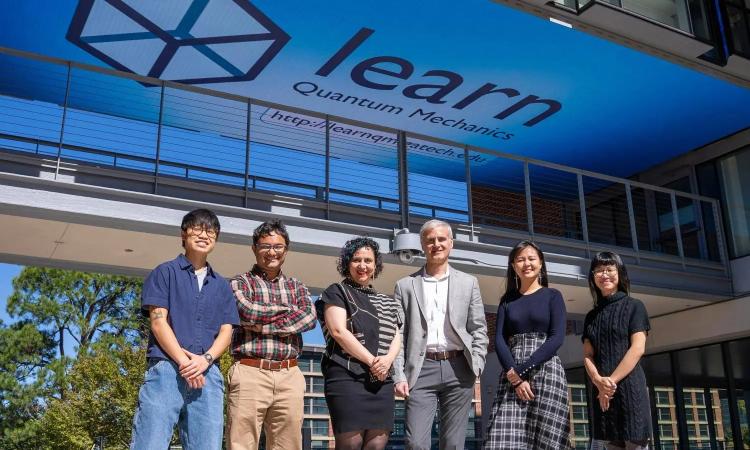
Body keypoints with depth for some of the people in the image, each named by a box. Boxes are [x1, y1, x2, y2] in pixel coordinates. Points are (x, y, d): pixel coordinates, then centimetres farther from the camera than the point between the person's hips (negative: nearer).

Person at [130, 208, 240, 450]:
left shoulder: (222, 286, 21)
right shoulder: (165, 272, 10)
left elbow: (226, 332, 12)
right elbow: (158, 321, -1)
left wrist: (205, 359, -9)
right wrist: (183, 361, -11)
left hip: (207, 374, 4)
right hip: (166, 369, -4)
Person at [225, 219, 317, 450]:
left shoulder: (297, 286, 18)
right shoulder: (241, 282, 9)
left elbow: (309, 318, 0)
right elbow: (246, 311, -11)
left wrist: (263, 325, -8)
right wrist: (288, 308, 1)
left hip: (289, 376, 3)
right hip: (251, 373, -3)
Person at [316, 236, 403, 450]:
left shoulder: (387, 302, 22)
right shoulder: (337, 292, 4)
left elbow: (396, 336, 14)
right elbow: (338, 331, -8)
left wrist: (388, 359, -8)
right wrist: (372, 361, -12)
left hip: (381, 381, 5)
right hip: (347, 378, -5)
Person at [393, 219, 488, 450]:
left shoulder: (469, 283, 12)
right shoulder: (405, 285, 9)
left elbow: (479, 329, 9)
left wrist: (476, 368, -3)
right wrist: (399, 376, -4)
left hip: (458, 369, 1)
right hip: (422, 370, -1)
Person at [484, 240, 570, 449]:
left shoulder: (552, 296, 8)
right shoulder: (507, 299, 15)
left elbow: (557, 337, -5)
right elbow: (499, 340, 4)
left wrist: (522, 369, -13)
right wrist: (514, 375, -12)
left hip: (546, 372, -2)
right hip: (512, 375, 2)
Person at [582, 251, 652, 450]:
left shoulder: (634, 306, 4)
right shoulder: (592, 316, 16)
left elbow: (638, 349, -7)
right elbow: (588, 355, 8)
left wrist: (611, 381, -13)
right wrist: (599, 383, -12)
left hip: (629, 387, -4)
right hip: (602, 392, 4)